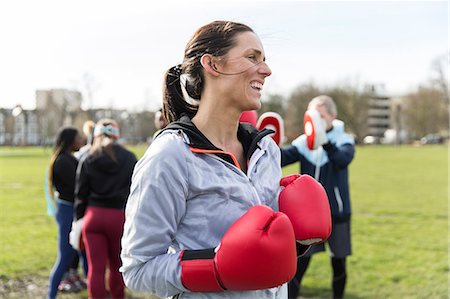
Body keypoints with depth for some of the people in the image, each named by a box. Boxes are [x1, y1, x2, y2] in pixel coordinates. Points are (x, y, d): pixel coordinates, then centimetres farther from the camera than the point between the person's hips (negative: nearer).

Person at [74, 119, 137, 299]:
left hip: (94, 215, 0)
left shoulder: (89, 160, 2)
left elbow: (81, 194, 3)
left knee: (96, 268, 3)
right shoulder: (129, 159, 1)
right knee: (117, 266, 16)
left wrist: (79, 220, 11)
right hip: (120, 216, 0)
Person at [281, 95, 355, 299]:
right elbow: (283, 158, -14)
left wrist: (325, 143, -47)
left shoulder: (344, 140, -5)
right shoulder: (303, 142, 0)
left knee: (338, 263, 12)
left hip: (337, 213, 0)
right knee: (299, 262, -4)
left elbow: (343, 159, -27)